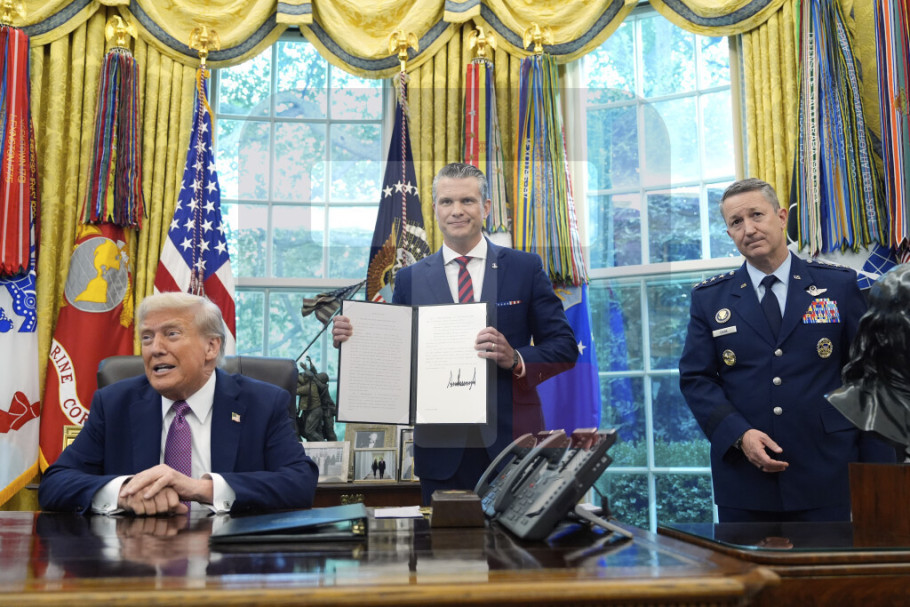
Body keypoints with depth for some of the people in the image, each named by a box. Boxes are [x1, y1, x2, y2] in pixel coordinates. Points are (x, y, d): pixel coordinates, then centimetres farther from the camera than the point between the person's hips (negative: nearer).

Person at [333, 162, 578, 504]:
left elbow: (565, 347, 1)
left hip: (511, 441, 0)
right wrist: (352, 339, -10)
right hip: (442, 447, 1)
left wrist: (516, 360, -16)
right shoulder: (410, 279, 7)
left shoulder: (525, 268, 4)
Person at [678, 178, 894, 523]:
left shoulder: (839, 286, 3)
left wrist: (877, 471, 0)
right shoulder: (708, 298, 4)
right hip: (743, 477, 1)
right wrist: (740, 434, -13)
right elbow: (696, 379, 2)